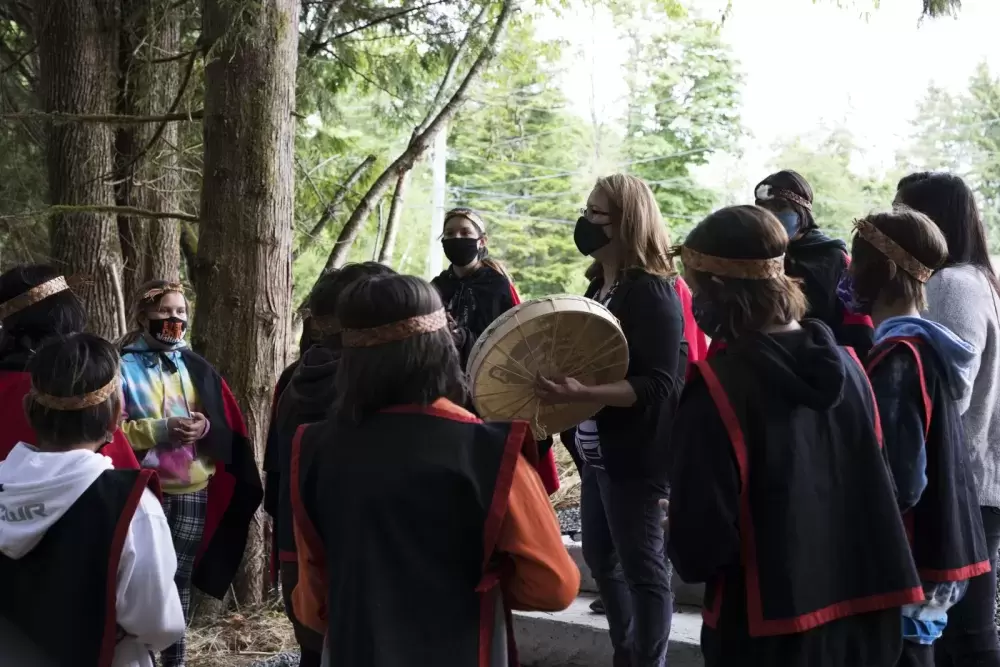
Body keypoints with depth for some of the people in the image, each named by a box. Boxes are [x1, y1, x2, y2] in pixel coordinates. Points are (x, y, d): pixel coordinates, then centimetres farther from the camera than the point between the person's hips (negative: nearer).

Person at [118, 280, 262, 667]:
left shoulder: (196, 367, 9)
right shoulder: (124, 366, -4)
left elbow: (229, 424, 10)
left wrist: (206, 426, -12)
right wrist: (163, 430, -19)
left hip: (194, 490, 4)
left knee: (181, 577, 11)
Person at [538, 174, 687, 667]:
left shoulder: (652, 292, -18)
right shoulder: (600, 286, 9)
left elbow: (657, 386, -24)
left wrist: (582, 394, -34)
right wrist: (559, 381, 10)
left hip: (635, 455, -10)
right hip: (599, 451, 10)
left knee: (642, 566, 0)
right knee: (600, 558, 18)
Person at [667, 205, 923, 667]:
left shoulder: (718, 389, -19)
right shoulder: (846, 364, 2)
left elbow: (699, 546, -20)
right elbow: (875, 488, 12)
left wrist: (683, 547, 1)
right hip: (863, 619, 6)